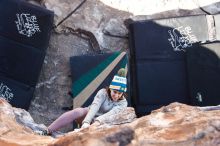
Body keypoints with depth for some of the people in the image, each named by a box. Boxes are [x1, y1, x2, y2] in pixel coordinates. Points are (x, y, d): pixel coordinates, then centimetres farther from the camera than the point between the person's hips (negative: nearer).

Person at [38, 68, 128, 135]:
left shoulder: (123, 103, -12)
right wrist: (86, 122, -49)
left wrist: (98, 121, -50)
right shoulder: (103, 93, -14)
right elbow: (94, 107, -31)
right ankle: (47, 131, -42)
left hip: (101, 122, 1)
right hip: (88, 116, -1)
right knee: (78, 111, -35)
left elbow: (111, 114, -31)